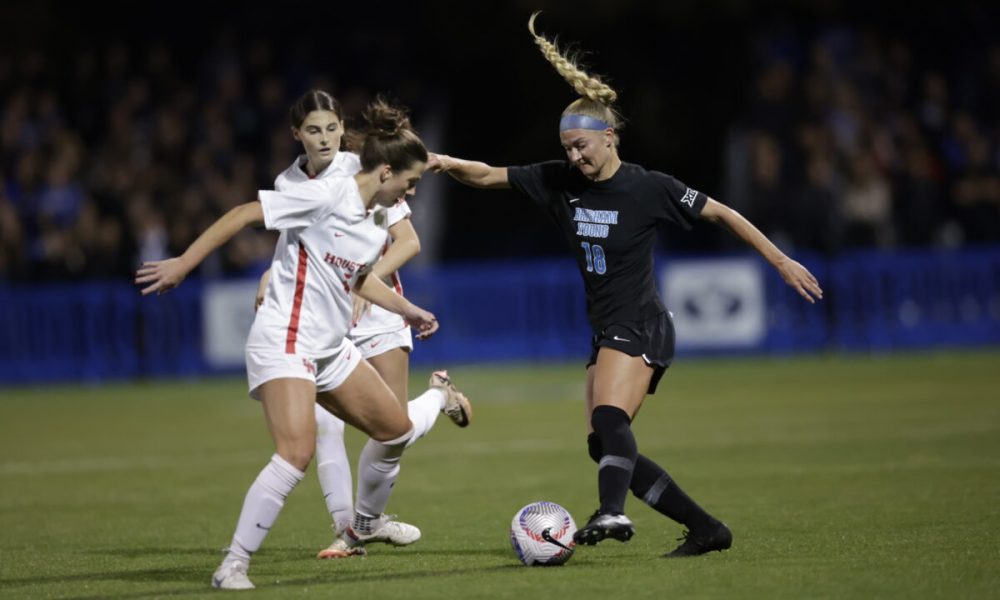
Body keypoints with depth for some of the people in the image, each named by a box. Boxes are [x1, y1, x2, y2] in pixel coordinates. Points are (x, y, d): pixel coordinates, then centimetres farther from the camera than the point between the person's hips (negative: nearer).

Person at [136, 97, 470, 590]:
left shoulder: (377, 222, 9)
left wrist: (407, 310, 29)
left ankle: (367, 522, 43)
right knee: (297, 453, -25)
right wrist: (183, 264, -17)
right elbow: (244, 214, -16)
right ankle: (233, 565, -19)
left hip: (330, 348, 9)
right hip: (283, 342, -9)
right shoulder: (327, 196, -17)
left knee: (396, 429, 18)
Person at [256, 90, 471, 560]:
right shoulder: (286, 184, 3)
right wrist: (270, 279, -1)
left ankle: (441, 396, 30)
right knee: (322, 423, -13)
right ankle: (346, 528, -3)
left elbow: (408, 242, -11)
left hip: (375, 309, -3)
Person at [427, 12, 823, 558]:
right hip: (606, 332, 8)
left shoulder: (649, 188, -10)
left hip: (640, 328, -8)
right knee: (606, 447, 4)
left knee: (609, 418, -31)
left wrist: (780, 261, -3)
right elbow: (488, 176, 5)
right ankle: (706, 529, 10)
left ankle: (613, 513, -53)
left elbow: (721, 214, -3)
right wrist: (449, 164, -16)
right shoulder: (559, 181, 4)